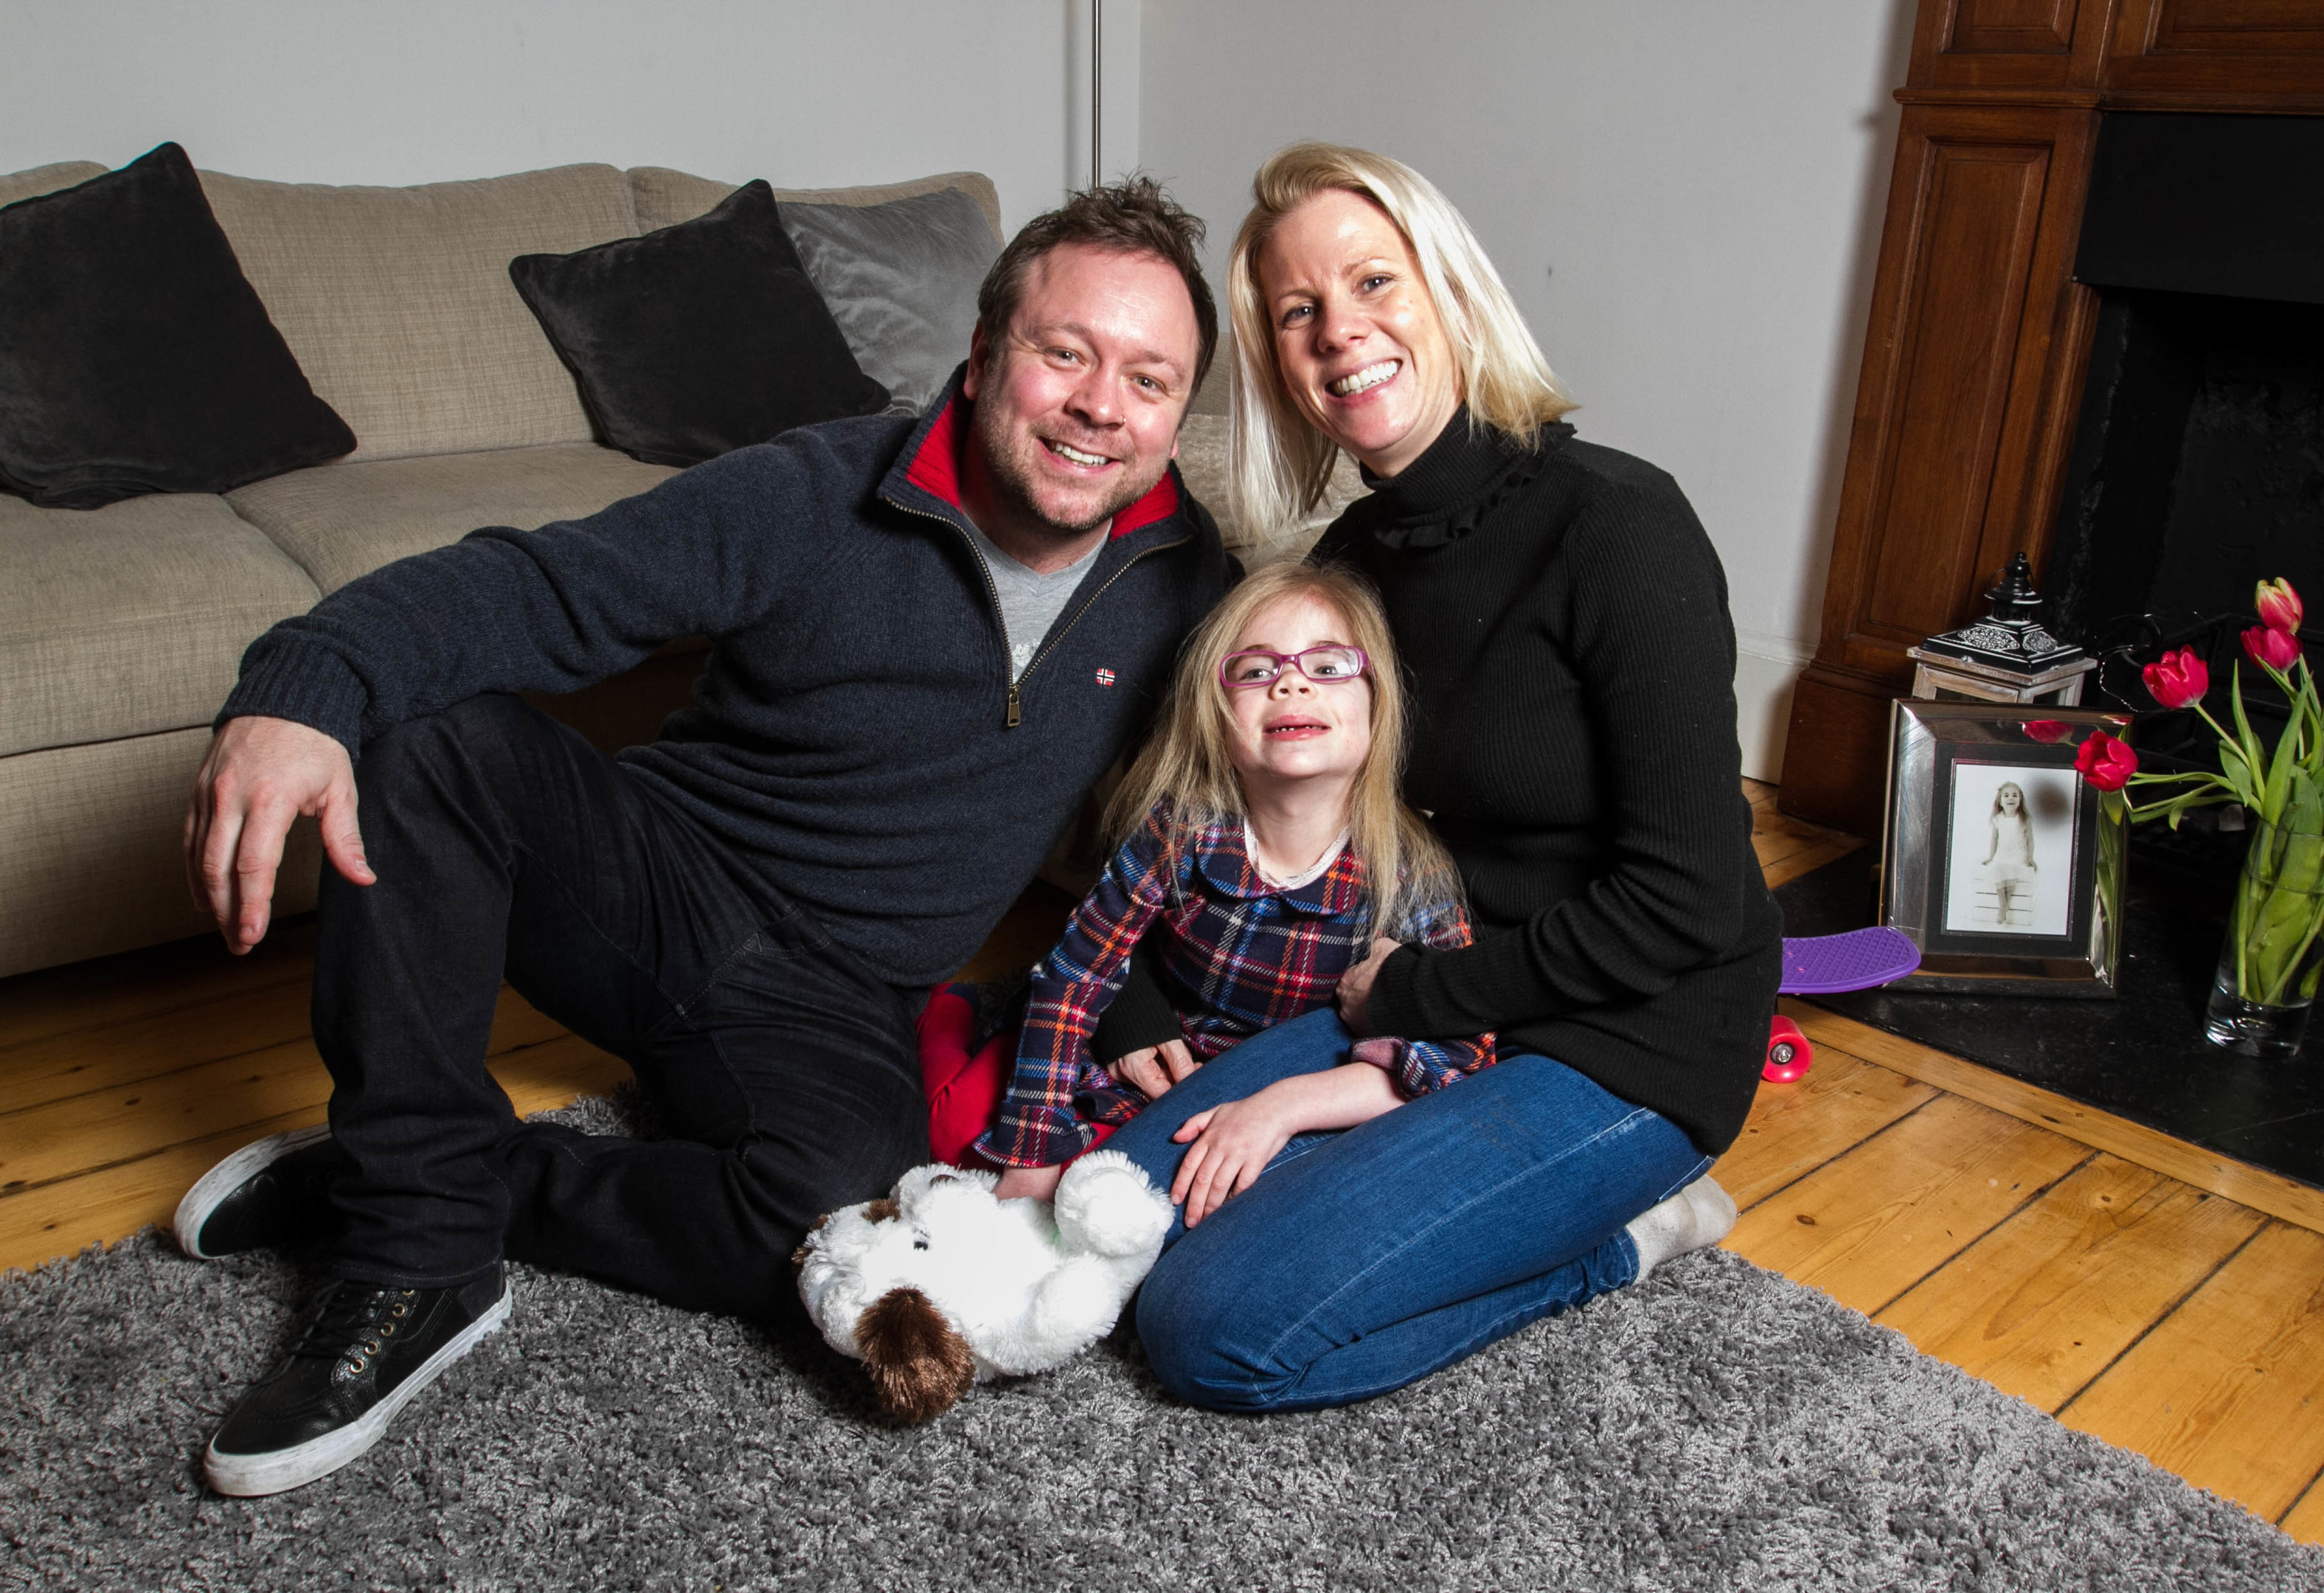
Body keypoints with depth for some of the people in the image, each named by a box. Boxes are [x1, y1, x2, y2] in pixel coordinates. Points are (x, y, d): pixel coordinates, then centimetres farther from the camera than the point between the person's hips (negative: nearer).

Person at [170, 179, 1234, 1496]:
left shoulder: (1188, 576, -2)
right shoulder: (819, 497, -12)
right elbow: (537, 587, -19)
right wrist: (302, 686, -37)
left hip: (832, 1013, 0)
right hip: (648, 884, 0)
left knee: (842, 1214, -33)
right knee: (434, 725, -26)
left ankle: (428, 1175, -8)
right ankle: (421, 1260, -18)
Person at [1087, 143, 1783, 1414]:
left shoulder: (1614, 523, -19)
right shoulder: (1348, 558, 4)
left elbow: (1684, 904, -21)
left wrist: (1415, 992, -12)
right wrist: (1133, 1008, 2)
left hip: (1630, 1044, -7)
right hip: (1420, 1003, 8)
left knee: (1219, 1331, -18)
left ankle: (1617, 1231, 2)